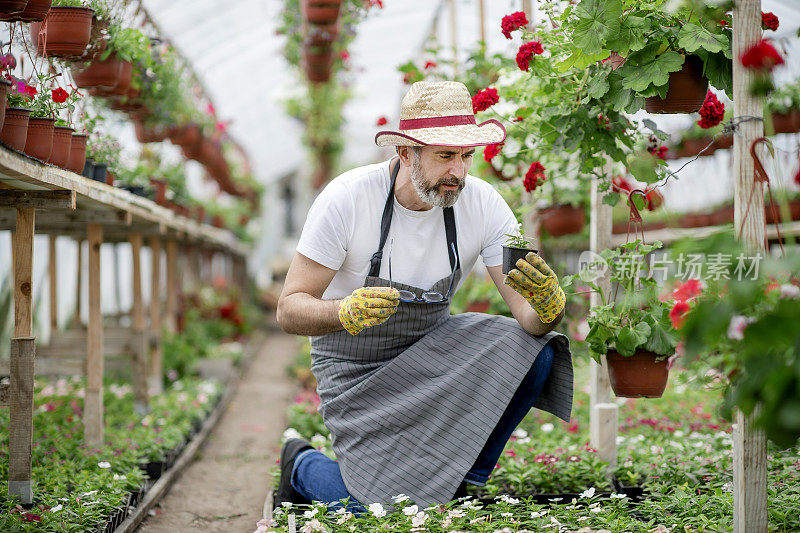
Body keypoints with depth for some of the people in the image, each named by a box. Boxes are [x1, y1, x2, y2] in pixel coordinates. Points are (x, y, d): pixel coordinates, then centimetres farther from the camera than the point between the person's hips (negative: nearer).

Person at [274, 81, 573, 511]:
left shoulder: (483, 204, -15)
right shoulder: (345, 199, -23)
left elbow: (529, 315, -18)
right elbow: (290, 310, -20)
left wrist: (549, 305, -43)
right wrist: (347, 312, -42)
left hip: (433, 346, 4)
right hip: (358, 366, -4)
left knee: (534, 352, -23)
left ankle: (461, 482, -2)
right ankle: (303, 466, 17)